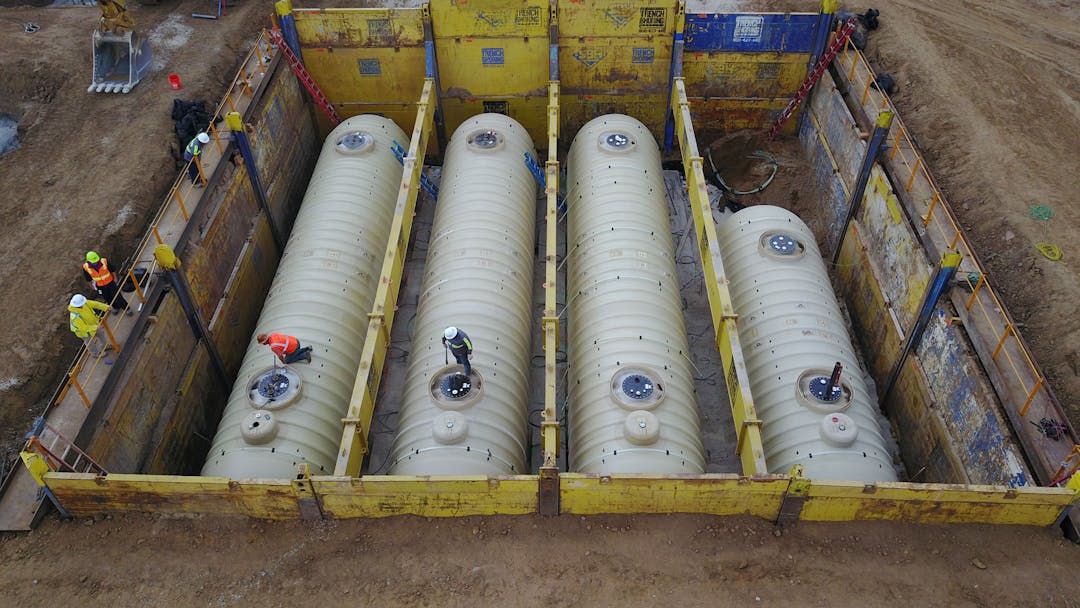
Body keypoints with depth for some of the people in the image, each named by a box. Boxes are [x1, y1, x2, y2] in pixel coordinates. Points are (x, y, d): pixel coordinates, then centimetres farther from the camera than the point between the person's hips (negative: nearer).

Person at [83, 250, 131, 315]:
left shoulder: (104, 261, -28)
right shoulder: (86, 267, -23)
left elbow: (112, 270, -9)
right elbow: (89, 278, -4)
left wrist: (115, 278, 2)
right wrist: (91, 285, 9)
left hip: (110, 282, -2)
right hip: (100, 286, 2)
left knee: (118, 296, 6)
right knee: (108, 299, 19)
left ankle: (127, 308, 24)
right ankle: (116, 307, 45)